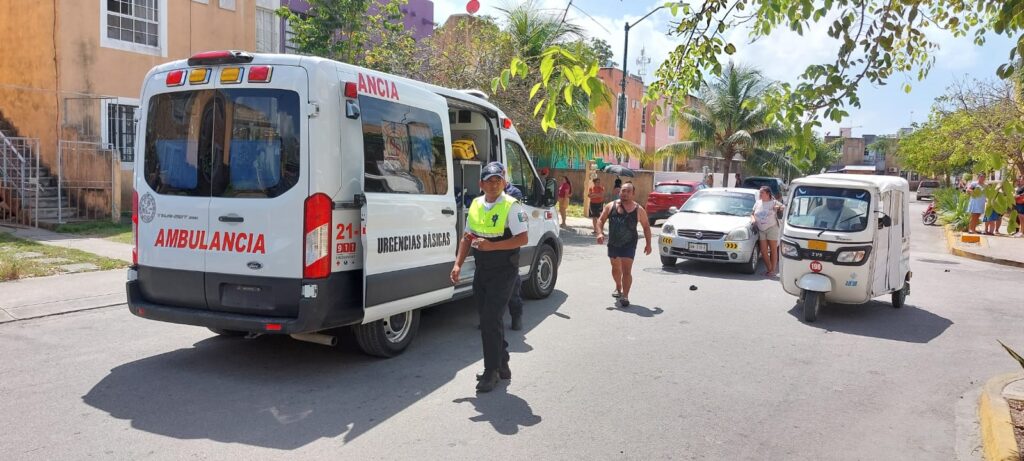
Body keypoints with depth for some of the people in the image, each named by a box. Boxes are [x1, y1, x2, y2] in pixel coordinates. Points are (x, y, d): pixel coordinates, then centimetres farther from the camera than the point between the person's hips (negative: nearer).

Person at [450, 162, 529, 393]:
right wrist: (458, 264, 4)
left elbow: (523, 238, -18)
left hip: (503, 272, -7)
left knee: (490, 321, -9)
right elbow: (467, 237, 13)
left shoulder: (512, 206, -12)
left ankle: (491, 372, 4)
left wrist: (491, 245, -24)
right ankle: (502, 365, 31)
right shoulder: (475, 205, 8)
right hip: (481, 271, 7)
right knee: (490, 320, 15)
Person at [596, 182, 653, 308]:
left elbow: (646, 227, 4)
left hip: (629, 245, -3)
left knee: (626, 271, -11)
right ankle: (618, 287, 44)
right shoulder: (610, 206, -1)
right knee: (616, 269, 20)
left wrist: (648, 244, 0)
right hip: (613, 244, 3)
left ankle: (625, 296, -10)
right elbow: (601, 220, 4)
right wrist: (600, 233, -14)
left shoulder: (638, 210, -4)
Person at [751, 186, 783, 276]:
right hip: (761, 230, 4)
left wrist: (779, 207, -20)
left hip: (772, 228, -4)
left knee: (773, 249, -1)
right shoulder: (757, 203, 14)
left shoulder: (774, 202, 1)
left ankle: (773, 270, 4)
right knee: (763, 250, -1)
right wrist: (752, 218, -2)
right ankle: (769, 268, 12)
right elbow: (752, 213, 19)